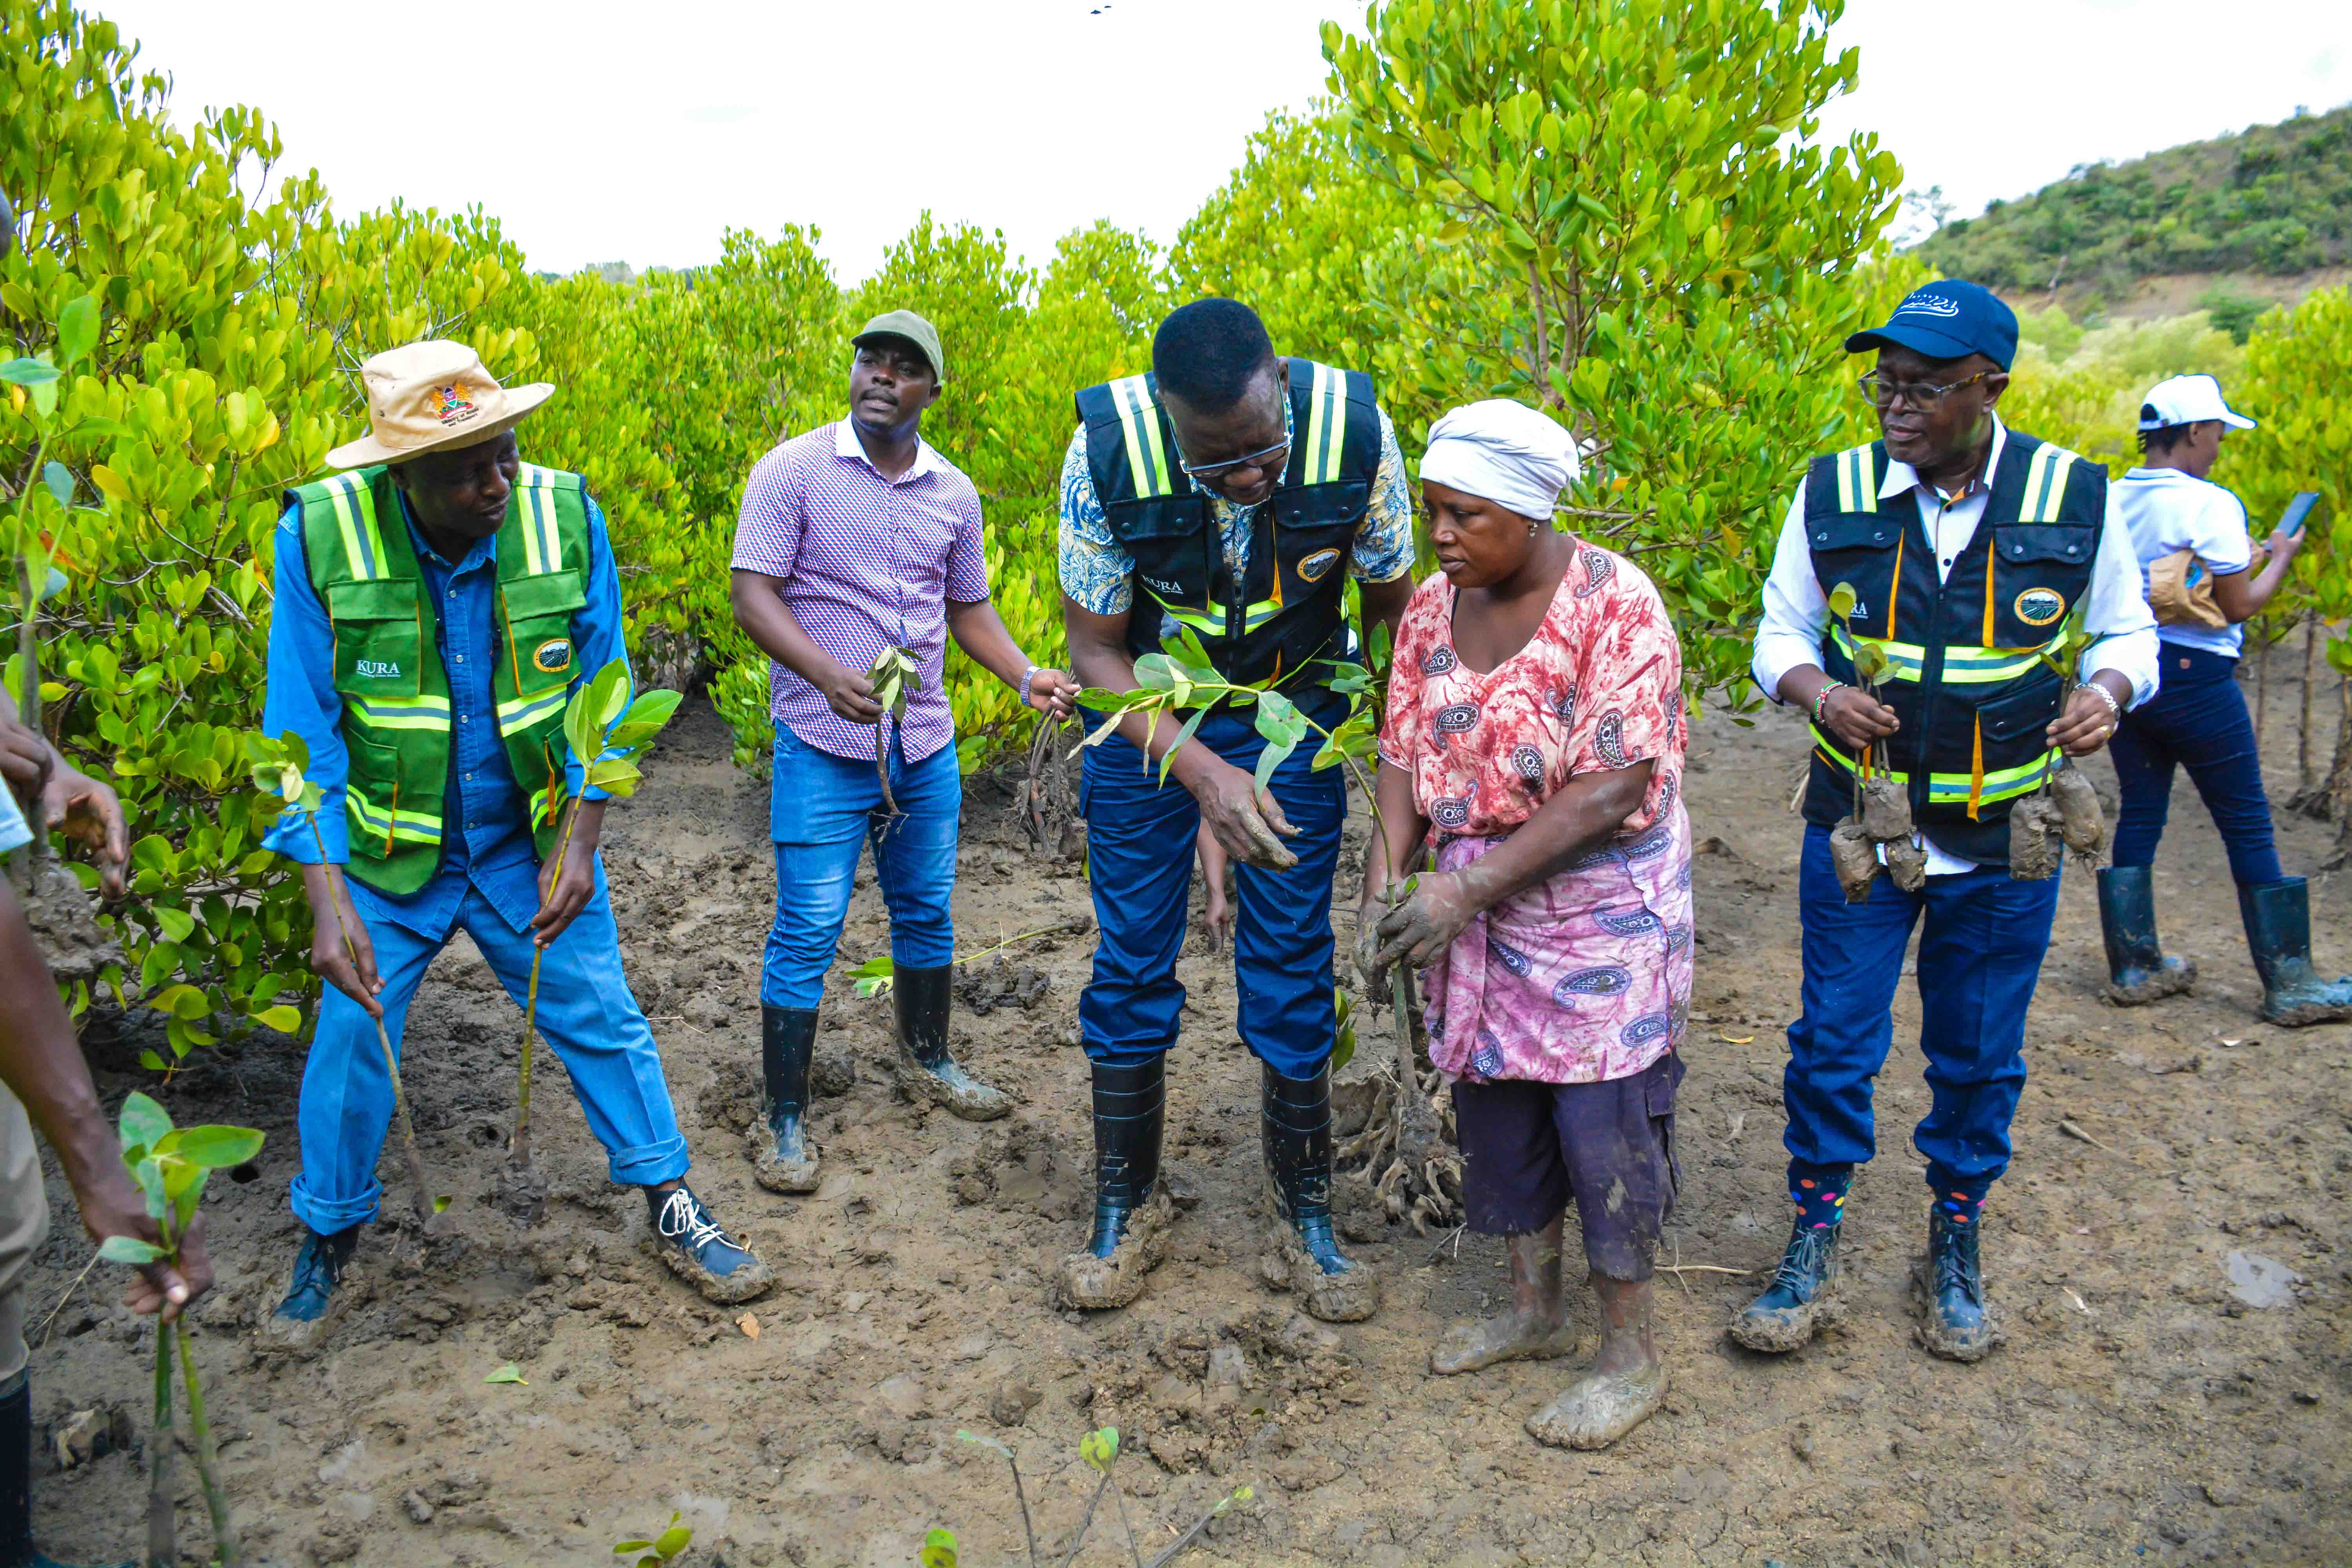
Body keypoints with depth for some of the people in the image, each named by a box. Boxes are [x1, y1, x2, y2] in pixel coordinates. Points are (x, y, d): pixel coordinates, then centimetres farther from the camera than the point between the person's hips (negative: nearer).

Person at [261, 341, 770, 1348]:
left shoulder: (565, 518, -15)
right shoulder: (323, 535, -19)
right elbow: (301, 729, -14)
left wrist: (580, 847, -12)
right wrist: (327, 902, -21)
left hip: (532, 842, 1)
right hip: (389, 853, -1)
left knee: (603, 1021, 6)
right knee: (349, 1042, 6)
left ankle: (674, 1214, 24)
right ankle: (325, 1246, 30)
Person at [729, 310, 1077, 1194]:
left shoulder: (954, 493, 7)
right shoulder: (791, 472, -8)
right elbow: (751, 594, -12)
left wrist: (1026, 676, -1)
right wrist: (829, 674, -28)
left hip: (926, 745, 5)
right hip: (823, 746, -5)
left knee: (926, 913, 18)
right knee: (807, 933, -2)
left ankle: (927, 1063, 40)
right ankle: (781, 1120, 11)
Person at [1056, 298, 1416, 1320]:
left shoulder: (1351, 431, -26)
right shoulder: (1109, 451, -28)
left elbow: (1395, 604, -8)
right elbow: (1093, 648, -18)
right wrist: (1200, 770, -31)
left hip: (1293, 708, 1)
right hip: (1148, 708, 0)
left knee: (1294, 966, 2)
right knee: (1133, 958, 3)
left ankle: (1307, 1215, 19)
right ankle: (1127, 1208, 21)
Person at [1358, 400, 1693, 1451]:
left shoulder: (1616, 605, -18)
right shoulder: (1433, 606, 3)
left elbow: (1614, 786, -22)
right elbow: (1404, 752, 5)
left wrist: (1467, 888, -24)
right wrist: (1387, 880, -11)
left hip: (1600, 911, -6)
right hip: (1473, 908, 6)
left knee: (1602, 1127, 1)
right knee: (1496, 1105, 15)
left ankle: (1631, 1357, 18)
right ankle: (1534, 1310, 35)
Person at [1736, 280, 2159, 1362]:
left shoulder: (2076, 497, -7)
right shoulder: (1833, 494, -6)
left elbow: (2127, 632, 7)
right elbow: (1781, 632, 5)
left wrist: (2108, 691, -16)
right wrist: (1818, 694, -16)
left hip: (2006, 843, 0)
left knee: (1979, 1056, 13)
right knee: (1834, 1041, 5)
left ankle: (1955, 1246, 34)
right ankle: (1814, 1239, 24)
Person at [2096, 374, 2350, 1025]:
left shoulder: (2111, 501, 4)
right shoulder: (2211, 506, -14)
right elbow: (2239, 607, -11)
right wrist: (2280, 559, 8)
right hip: (2196, 679, -6)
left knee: (2140, 818, 13)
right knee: (2249, 828, 4)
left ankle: (2134, 969, 18)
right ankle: (2290, 987, 10)